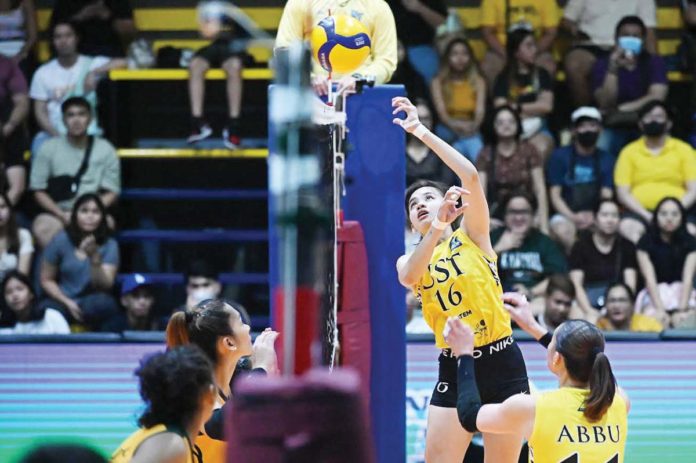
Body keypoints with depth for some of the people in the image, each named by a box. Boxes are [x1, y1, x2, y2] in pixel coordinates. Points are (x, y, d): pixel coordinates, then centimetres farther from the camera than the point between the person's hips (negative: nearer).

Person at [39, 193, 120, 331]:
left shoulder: (109, 245, -2)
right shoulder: (61, 241, -1)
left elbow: (105, 286, -12)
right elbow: (46, 280, 4)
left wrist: (95, 259, -28)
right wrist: (68, 303, -9)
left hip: (93, 304, 1)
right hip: (64, 302, -1)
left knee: (102, 303, -36)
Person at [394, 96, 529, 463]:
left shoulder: (472, 236, 5)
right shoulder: (408, 261, 10)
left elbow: (470, 175, -10)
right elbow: (410, 277, -16)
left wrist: (422, 132, -12)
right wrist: (437, 228, -30)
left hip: (502, 361, -2)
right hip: (454, 368, 2)